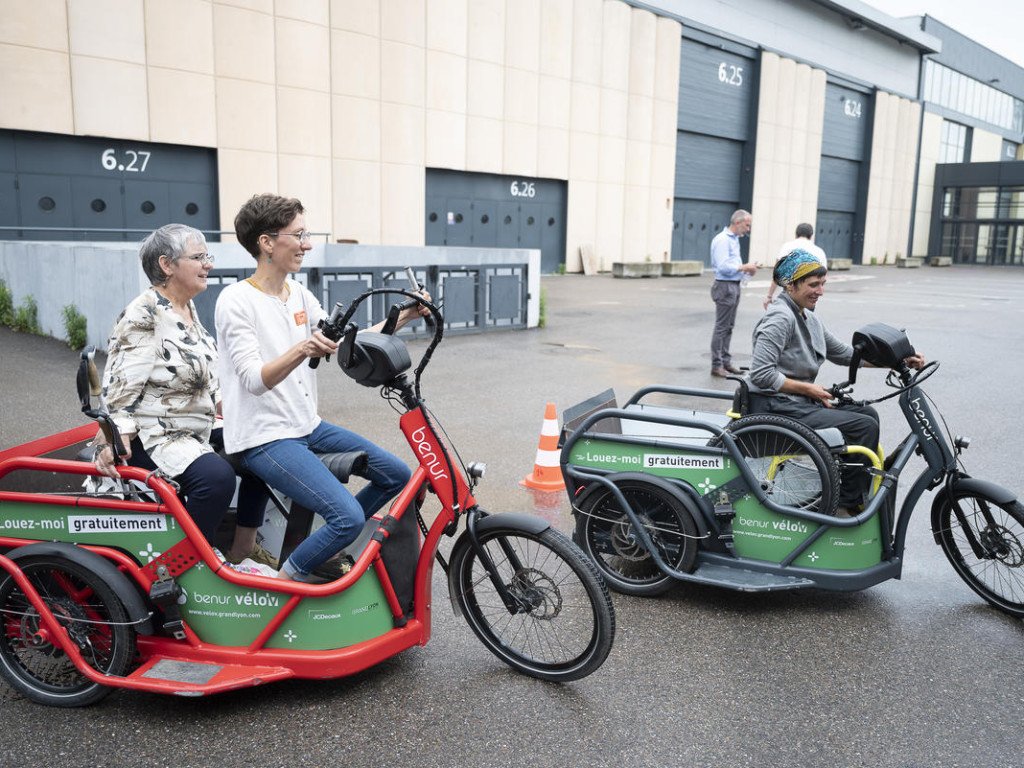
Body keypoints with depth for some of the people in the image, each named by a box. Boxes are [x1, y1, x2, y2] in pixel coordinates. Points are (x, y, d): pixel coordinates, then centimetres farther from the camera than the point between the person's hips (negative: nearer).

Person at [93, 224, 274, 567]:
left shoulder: (188, 308, 12)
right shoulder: (143, 316, -15)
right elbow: (120, 385, -19)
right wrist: (112, 441, -29)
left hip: (197, 430, 10)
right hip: (152, 437, -10)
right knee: (216, 475, -32)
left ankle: (243, 545, 13)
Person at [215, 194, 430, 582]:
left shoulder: (299, 294, 10)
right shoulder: (236, 300, -14)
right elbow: (255, 380, -23)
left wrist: (403, 317, 1)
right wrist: (302, 350, -41)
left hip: (308, 428, 9)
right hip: (265, 438, -8)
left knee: (397, 475, 6)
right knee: (349, 516, -23)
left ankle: (327, 545, 21)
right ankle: (287, 579, 3)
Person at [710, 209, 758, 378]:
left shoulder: (734, 239, 16)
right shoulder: (722, 240, -15)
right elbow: (724, 267, -22)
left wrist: (747, 269, 6)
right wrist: (745, 267, -14)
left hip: (734, 286, 10)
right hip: (725, 286, -10)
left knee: (728, 327, 14)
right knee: (721, 327, -5)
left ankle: (726, 361, 22)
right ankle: (716, 365, 1)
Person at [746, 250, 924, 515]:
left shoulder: (808, 317, 14)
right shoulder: (781, 317, -17)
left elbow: (843, 353, 19)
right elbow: (761, 374, -25)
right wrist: (809, 389, -16)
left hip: (799, 402, 10)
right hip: (776, 407, -10)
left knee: (867, 413, 7)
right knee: (864, 426, -14)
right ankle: (846, 504, -3)